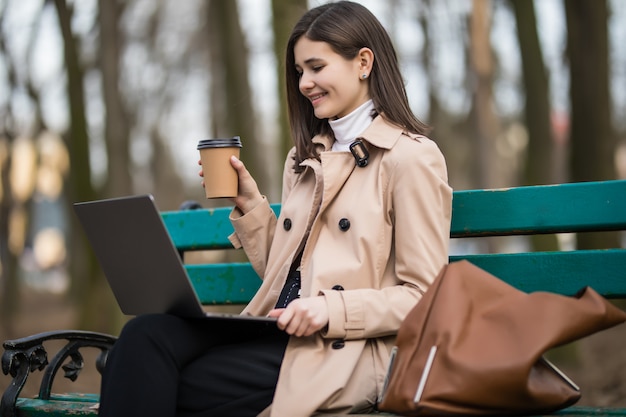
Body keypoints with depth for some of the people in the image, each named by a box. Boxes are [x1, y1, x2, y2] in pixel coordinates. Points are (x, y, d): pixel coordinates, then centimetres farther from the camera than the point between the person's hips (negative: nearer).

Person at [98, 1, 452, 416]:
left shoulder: (412, 158, 0)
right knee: (145, 335, -23)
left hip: (340, 352, -7)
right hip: (277, 333, 7)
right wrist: (249, 205, 11)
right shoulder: (305, 159, 23)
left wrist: (332, 309, -18)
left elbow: (422, 296, -4)